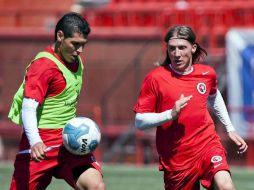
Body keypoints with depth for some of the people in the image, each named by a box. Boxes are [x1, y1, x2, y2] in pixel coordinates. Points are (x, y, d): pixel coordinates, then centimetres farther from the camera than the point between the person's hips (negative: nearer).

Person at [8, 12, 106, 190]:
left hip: (70, 142, 6)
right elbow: (28, 108, -24)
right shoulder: (43, 65, -14)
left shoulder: (77, 62, 11)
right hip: (41, 146, -6)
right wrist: (35, 142, -39)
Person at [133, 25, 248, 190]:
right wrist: (171, 114, -24)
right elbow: (139, 122, -10)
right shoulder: (155, 78, -9)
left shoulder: (207, 73, 3)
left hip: (208, 145, 2)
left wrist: (230, 128, 28)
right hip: (177, 156, -2)